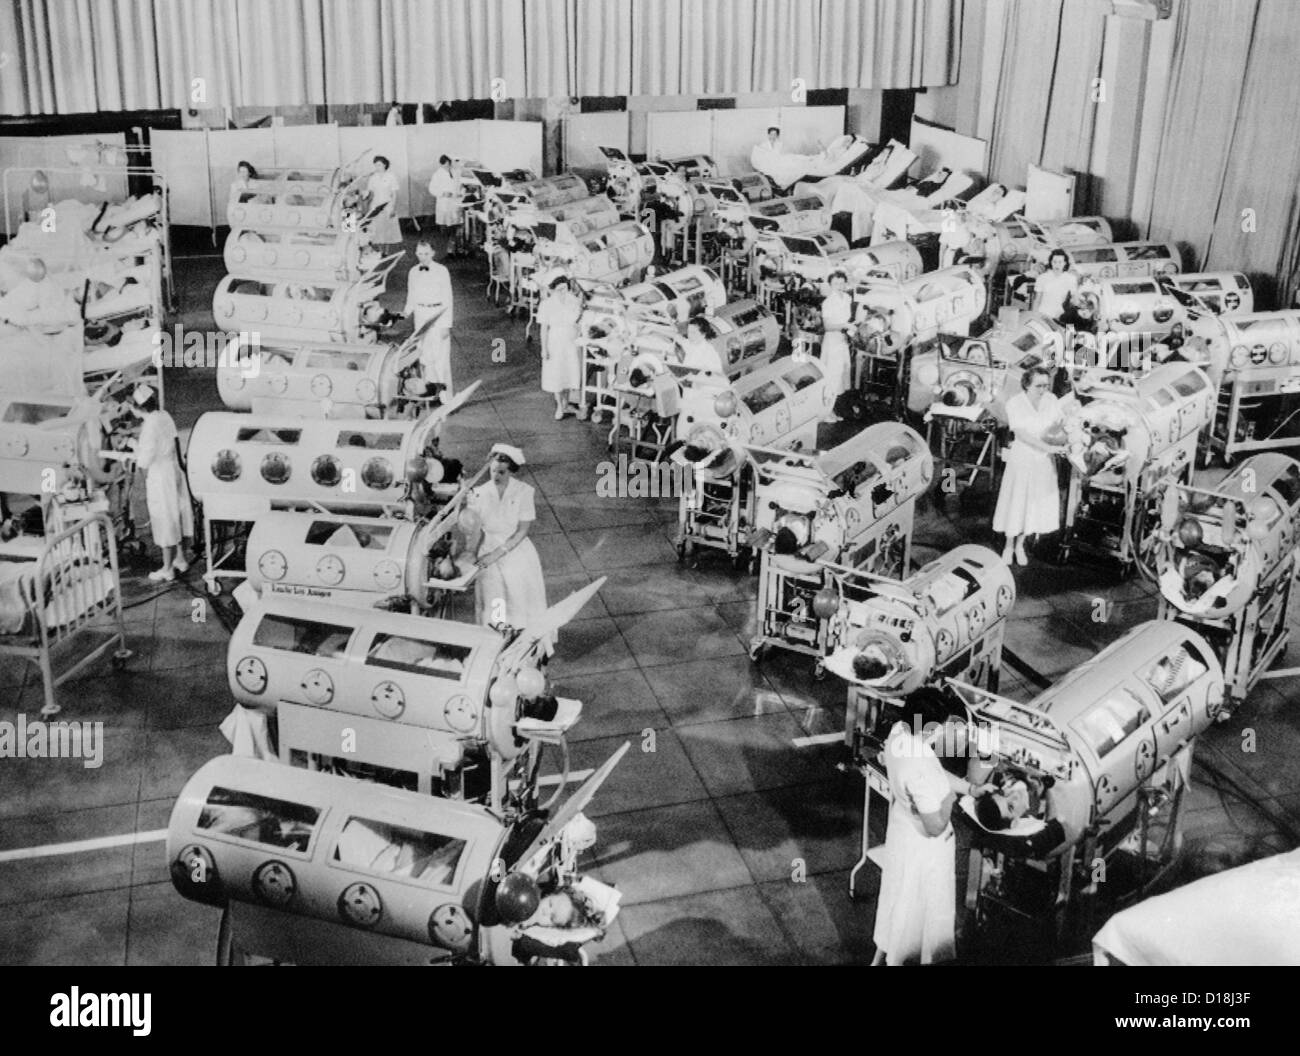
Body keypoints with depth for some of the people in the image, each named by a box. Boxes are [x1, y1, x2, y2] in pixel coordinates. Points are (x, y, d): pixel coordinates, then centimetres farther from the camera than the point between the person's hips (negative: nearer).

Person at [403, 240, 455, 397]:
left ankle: (445, 390, -3)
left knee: (440, 353, -8)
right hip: (420, 313, 4)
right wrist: (406, 312, -5)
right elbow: (411, 297, 15)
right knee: (424, 353, 5)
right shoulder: (413, 273, 7)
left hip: (438, 313, -4)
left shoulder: (441, 271, -6)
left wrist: (447, 324, -11)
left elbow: (448, 299, -6)